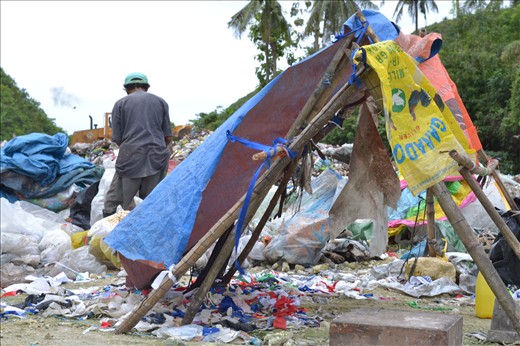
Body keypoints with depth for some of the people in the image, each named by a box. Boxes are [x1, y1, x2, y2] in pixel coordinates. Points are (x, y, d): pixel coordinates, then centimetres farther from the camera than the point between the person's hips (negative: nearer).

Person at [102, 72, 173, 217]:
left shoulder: (120, 104, 9)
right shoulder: (160, 102, 14)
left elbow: (117, 139, 6)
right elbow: (168, 138, 13)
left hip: (130, 157, -2)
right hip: (157, 157, 2)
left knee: (112, 203, 7)